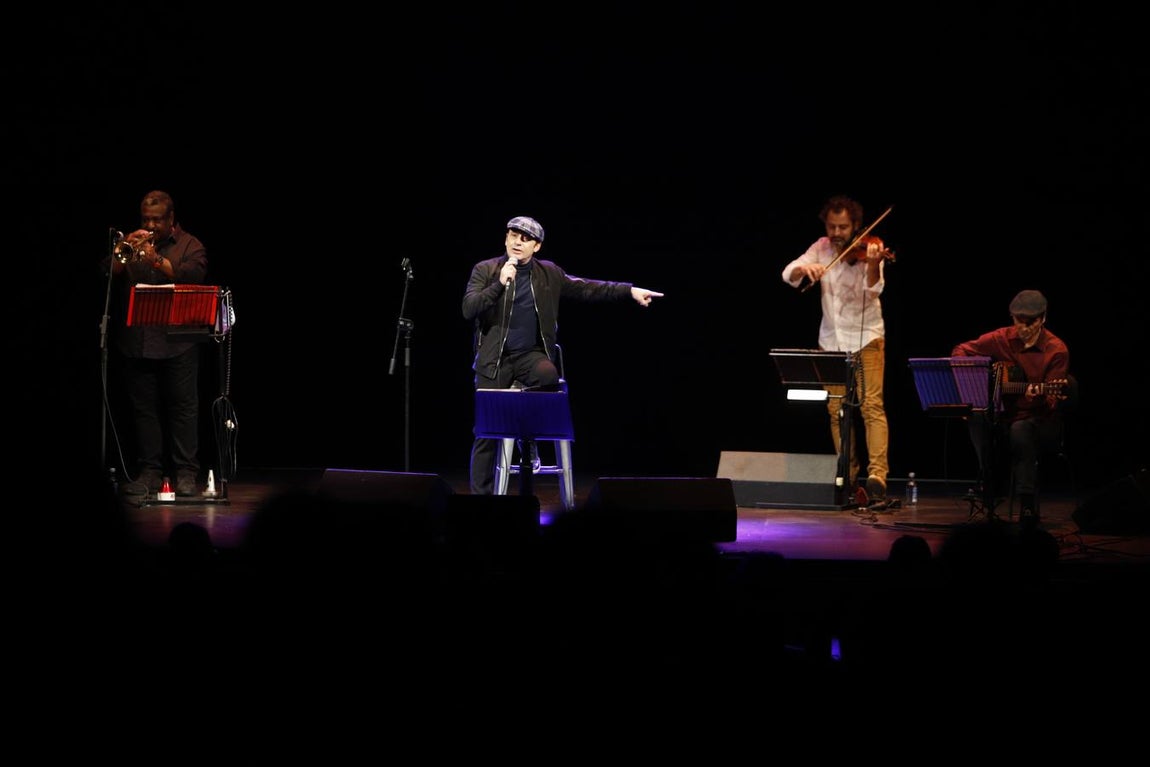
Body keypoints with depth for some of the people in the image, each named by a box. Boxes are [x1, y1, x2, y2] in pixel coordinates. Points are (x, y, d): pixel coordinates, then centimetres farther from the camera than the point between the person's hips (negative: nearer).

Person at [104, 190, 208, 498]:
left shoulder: (189, 245, 7)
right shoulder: (130, 244, 17)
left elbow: (194, 275, -12)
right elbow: (107, 274, 5)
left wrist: (156, 259, -17)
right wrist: (123, 251, -10)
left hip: (177, 343, -3)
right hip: (136, 342, 3)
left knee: (184, 407, -3)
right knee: (143, 408, 4)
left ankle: (186, 473, -1)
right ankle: (150, 471, 8)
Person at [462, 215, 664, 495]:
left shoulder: (549, 273, 7)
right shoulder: (485, 270, -1)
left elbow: (586, 288, 10)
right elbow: (468, 309, -11)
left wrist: (629, 290, 3)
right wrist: (500, 284, -22)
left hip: (530, 354, 2)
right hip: (494, 358, -1)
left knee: (548, 374, -34)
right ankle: (480, 495, 6)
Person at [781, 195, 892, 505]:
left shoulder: (868, 251, -9)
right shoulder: (821, 249, 3)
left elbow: (873, 291, -24)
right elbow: (788, 274, -4)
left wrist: (873, 264, -43)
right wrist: (805, 269, -26)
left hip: (866, 336, -4)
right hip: (831, 339, 4)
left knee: (872, 405, -14)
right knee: (837, 410, 5)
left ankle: (877, 476, -20)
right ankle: (847, 477, 12)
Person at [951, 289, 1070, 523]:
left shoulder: (1056, 351, -9)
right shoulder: (1002, 339, 2)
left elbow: (1051, 402, -12)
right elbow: (961, 350, 12)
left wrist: (1038, 396, -36)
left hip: (1040, 420, -3)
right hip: (1003, 415, 3)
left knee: (1020, 430, -38)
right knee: (978, 417, -30)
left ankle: (1027, 504, -35)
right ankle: (988, 488, -18)